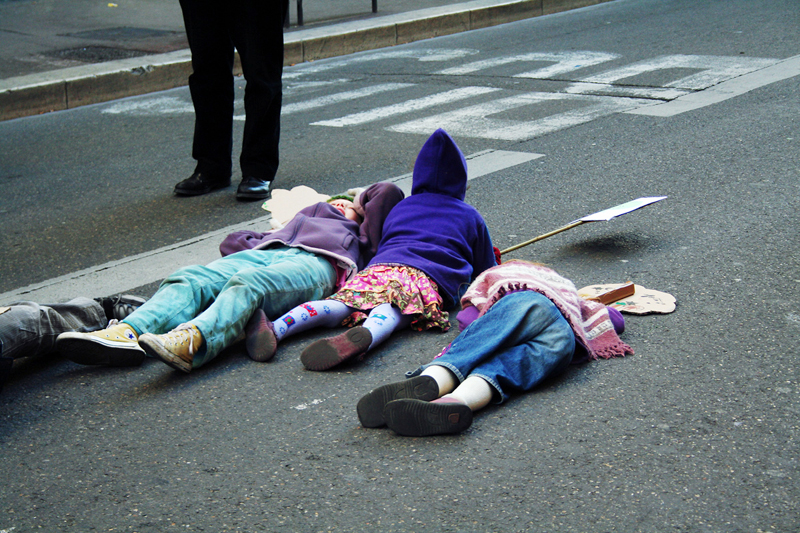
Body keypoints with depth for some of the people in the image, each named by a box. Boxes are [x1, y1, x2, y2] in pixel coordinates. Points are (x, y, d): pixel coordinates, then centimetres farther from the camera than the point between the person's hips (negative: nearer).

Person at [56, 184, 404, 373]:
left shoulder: (357, 237, 38)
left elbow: (387, 194, 26)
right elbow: (232, 242, 38)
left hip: (314, 265, -4)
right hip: (263, 254, 5)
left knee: (248, 284, -38)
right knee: (192, 279, -26)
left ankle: (191, 342, -66)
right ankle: (127, 334, -51)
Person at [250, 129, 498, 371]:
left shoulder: (399, 207, 39)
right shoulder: (469, 215, 31)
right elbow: (486, 272, 34)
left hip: (380, 266, 3)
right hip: (428, 275, -3)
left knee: (339, 306, -17)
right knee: (390, 312, -32)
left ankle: (276, 328, -46)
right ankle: (365, 336, -67)